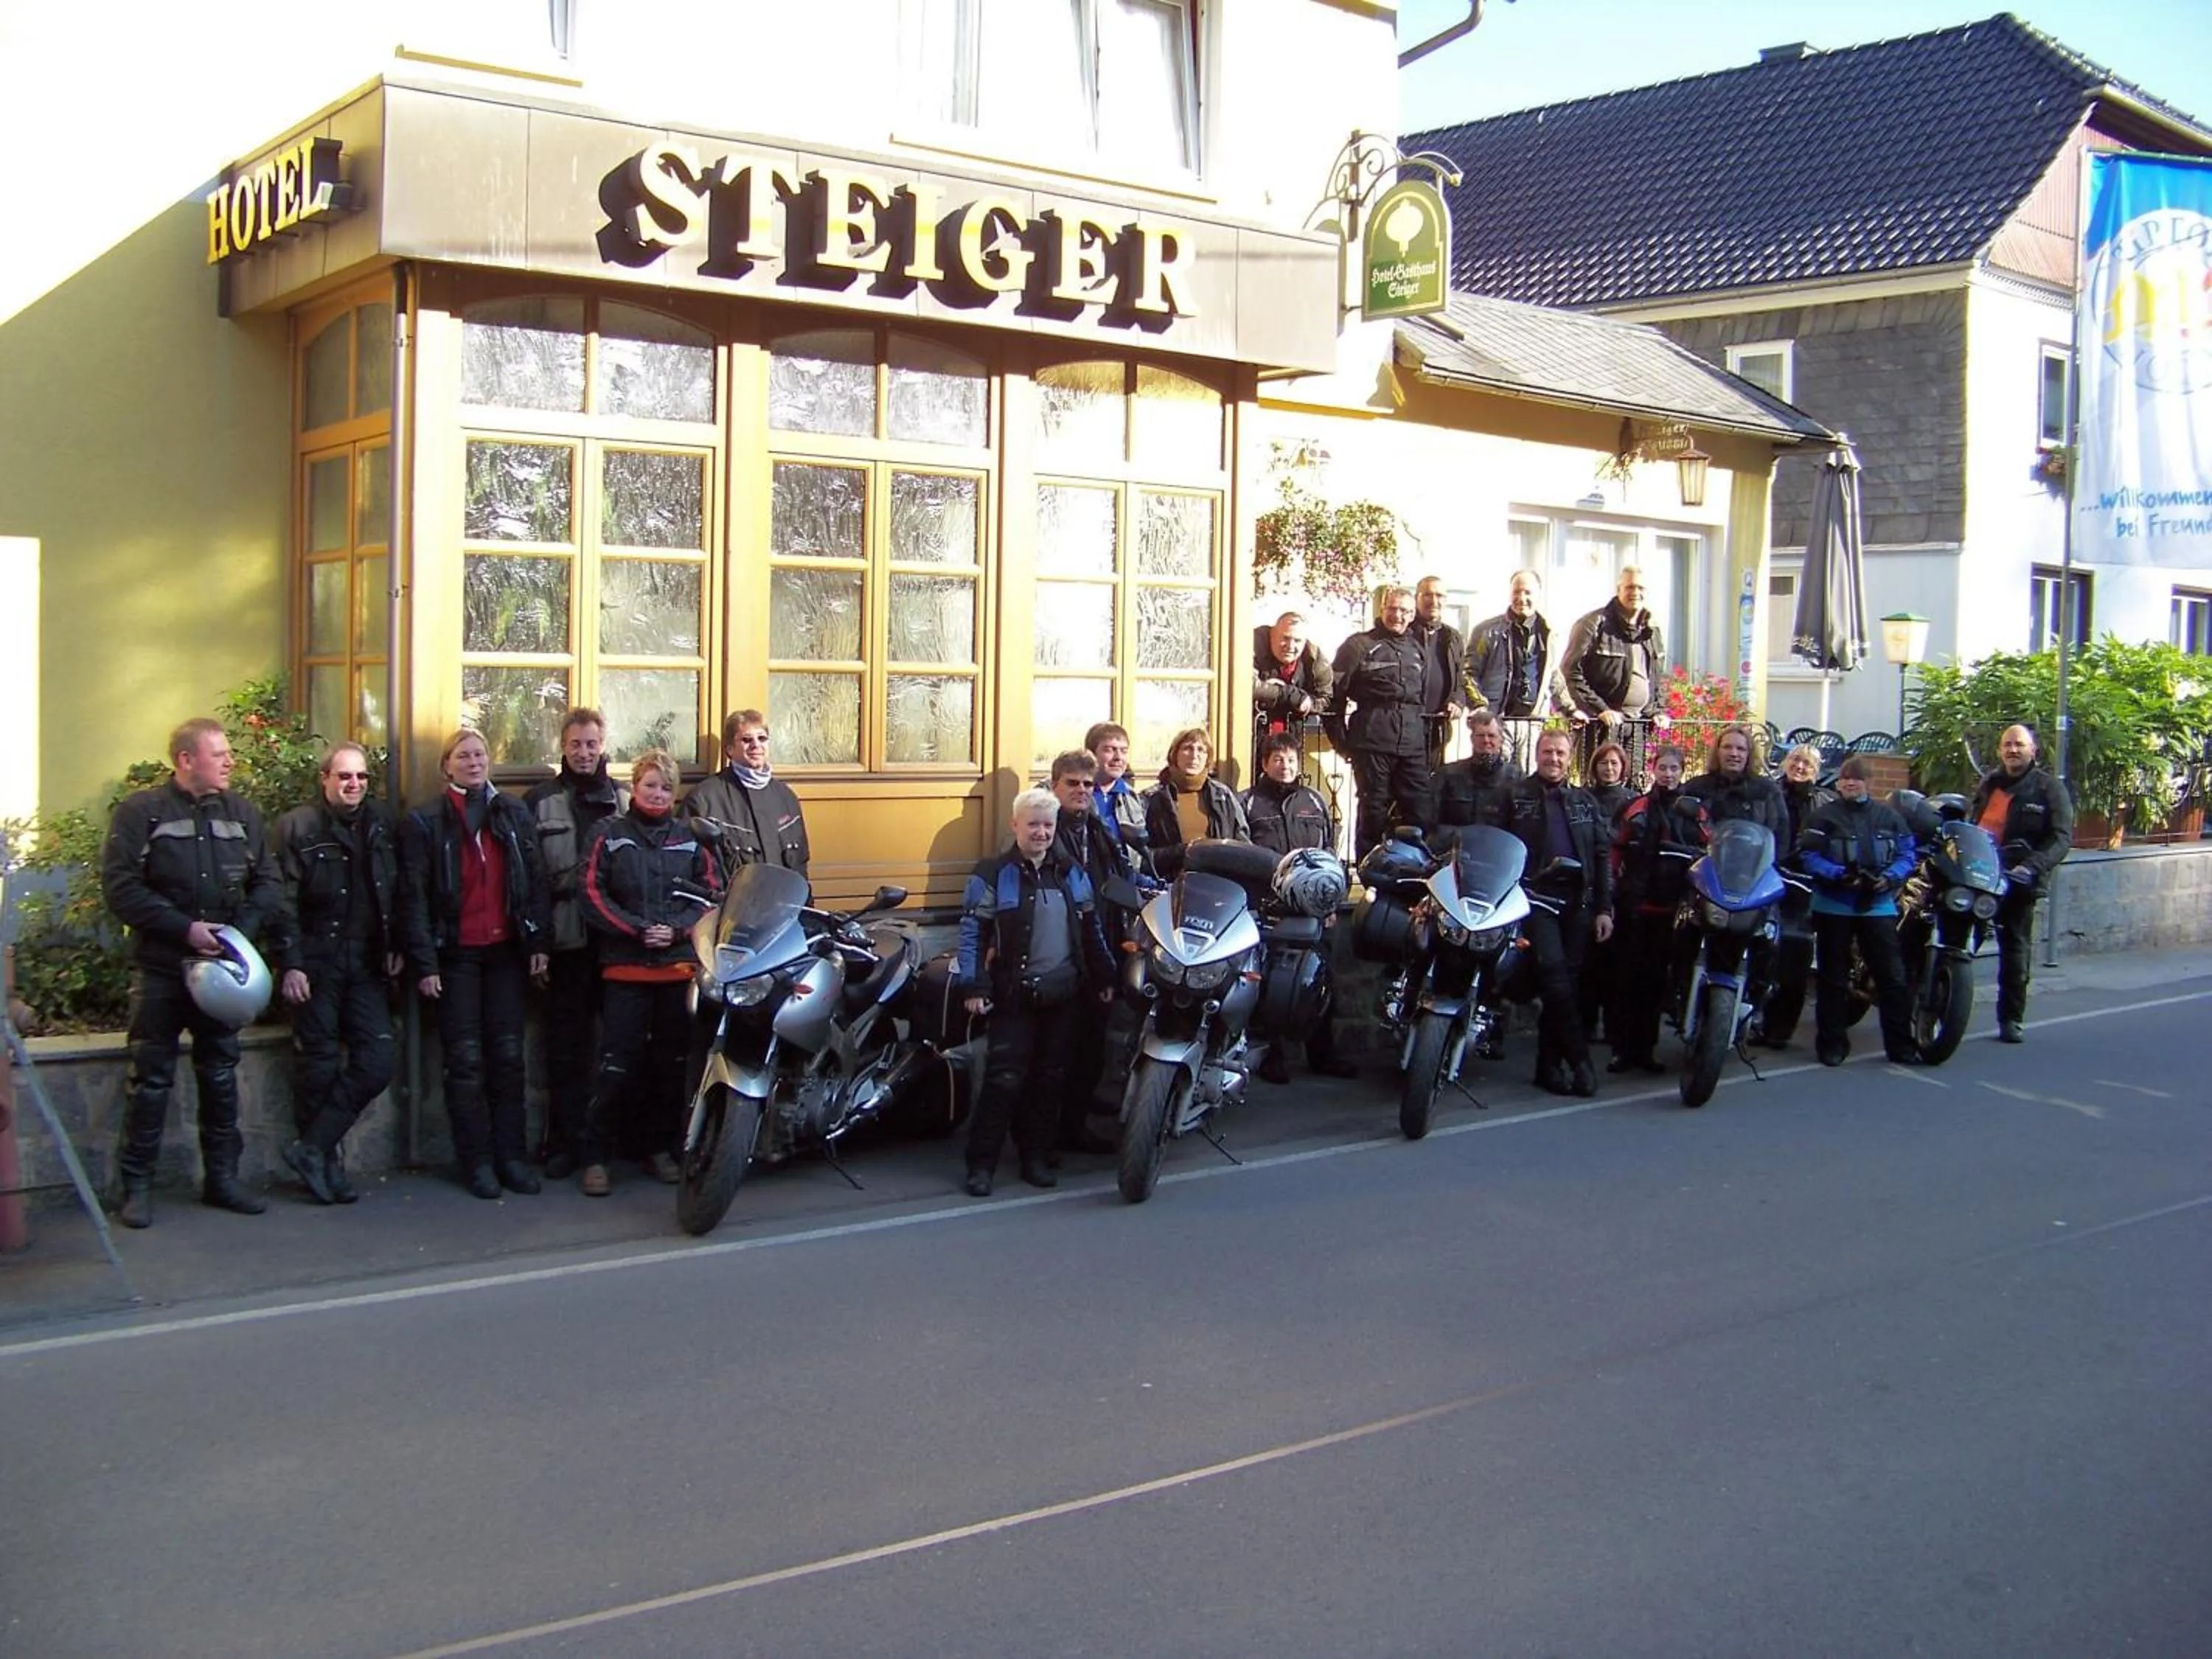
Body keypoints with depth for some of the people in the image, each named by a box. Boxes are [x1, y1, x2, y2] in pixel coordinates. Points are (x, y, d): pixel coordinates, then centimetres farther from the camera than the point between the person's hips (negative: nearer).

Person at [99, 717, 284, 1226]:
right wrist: (184, 928, -19)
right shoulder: (140, 812, -6)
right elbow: (120, 887, -13)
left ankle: (222, 1177, 22)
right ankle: (135, 1185, 11)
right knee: (151, 1078, 1)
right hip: (161, 969, -4)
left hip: (221, 964, 4)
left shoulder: (241, 813, 7)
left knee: (221, 1074, 11)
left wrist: (246, 926, -10)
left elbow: (268, 881, 8)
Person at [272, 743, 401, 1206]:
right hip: (317, 963, -4)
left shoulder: (382, 825, 11)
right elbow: (285, 901, -8)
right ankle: (327, 1165, 12)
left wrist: (395, 947, 5)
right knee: (319, 1067, 2)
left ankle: (311, 1150, 5)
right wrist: (291, 964, -13)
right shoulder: (298, 826, -3)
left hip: (367, 964, 4)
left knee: (377, 1062, -4)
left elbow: (397, 893, 14)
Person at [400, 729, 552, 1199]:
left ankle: (510, 1154, 10)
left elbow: (535, 881, 9)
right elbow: (413, 897, -3)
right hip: (456, 956, -3)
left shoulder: (514, 814, 9)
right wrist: (424, 964, -9)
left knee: (508, 1055, 4)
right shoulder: (425, 822, 0)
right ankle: (476, 1160, 5)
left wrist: (538, 942, 1)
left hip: (506, 950, 3)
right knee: (466, 1060, 0)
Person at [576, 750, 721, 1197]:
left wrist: (677, 929, -8)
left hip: (681, 965, 3)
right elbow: (593, 895, -3)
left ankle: (659, 1148, 21)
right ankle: (595, 1157, 1)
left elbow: (713, 893, 8)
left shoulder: (691, 836, 11)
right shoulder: (609, 833, 4)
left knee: (671, 1063, 9)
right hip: (627, 968, -3)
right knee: (616, 1065, -7)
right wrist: (639, 930, -12)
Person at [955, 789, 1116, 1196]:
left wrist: (1105, 978, 16)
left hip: (1064, 995, 5)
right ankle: (981, 1163, 0)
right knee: (1004, 1080, -8)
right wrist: (973, 987, -14)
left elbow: (1091, 932, 18)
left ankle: (1036, 1158, 19)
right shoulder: (993, 874, -5)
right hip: (1014, 995, -5)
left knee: (1049, 1079, 9)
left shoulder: (1072, 874, 11)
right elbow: (972, 933, -7)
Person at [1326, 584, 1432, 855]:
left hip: (1412, 742, 5)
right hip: (1372, 740, -5)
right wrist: (1340, 735, -6)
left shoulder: (1416, 650, 18)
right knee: (1373, 809, 1)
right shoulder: (1360, 645, 0)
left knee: (1420, 807, 3)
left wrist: (1425, 736, 17)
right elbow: (1335, 691, -4)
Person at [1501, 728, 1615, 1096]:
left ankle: (1550, 1064, 9)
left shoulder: (1585, 801, 17)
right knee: (1554, 975, -17)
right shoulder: (1517, 797, 8)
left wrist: (1604, 908, 6)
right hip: (1536, 898, -3)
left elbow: (1602, 856, 14)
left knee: (1564, 981, 3)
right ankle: (1579, 1059, -14)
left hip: (1578, 902, 3)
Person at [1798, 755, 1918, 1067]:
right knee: (1834, 978, 6)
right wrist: (1840, 875, -22)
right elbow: (1809, 857, -8)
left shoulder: (1889, 816, 8)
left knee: (1893, 977, -1)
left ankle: (1901, 1045, 5)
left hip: (1878, 905, 2)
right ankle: (1832, 1042, 14)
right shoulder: (1824, 816, -1)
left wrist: (1889, 878, -13)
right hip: (1833, 905, -2)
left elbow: (1906, 855, 6)